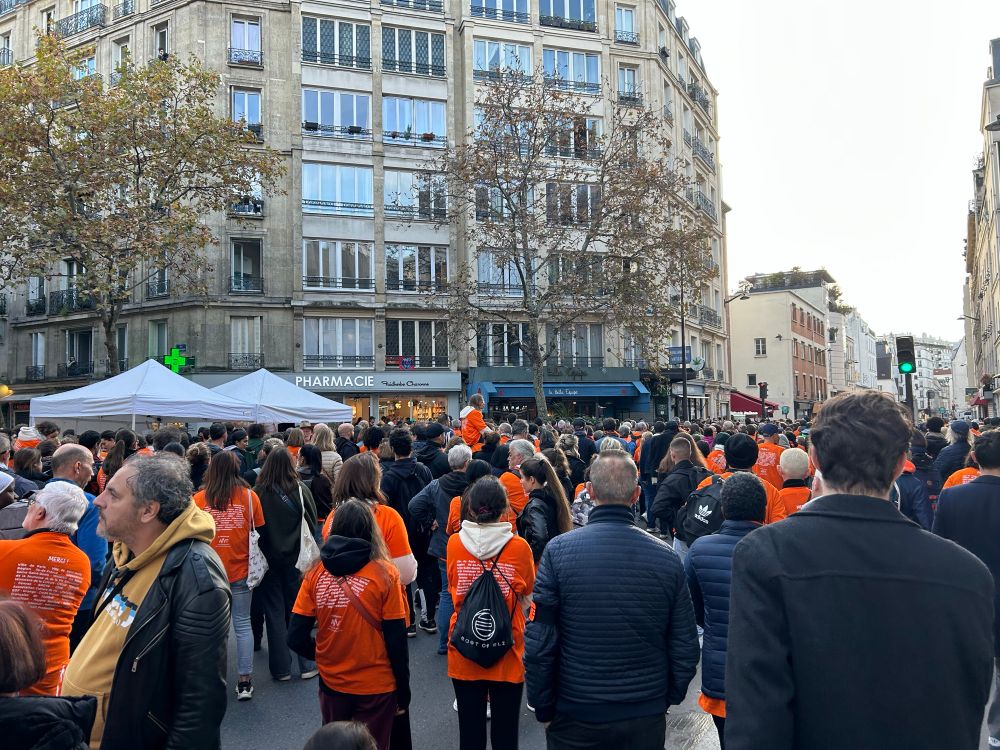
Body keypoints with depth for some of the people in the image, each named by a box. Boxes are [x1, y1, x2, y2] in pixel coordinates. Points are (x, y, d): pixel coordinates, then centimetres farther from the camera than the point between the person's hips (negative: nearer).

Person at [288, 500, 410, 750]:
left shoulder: (315, 574, -10)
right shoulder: (385, 574, -17)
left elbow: (296, 638, -7)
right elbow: (396, 640, -14)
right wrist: (403, 689, -1)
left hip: (331, 684, 3)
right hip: (376, 687, -3)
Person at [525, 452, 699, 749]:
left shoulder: (558, 551, -16)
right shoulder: (667, 557, -10)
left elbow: (539, 645, -14)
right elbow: (685, 648, -3)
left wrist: (543, 708, -1)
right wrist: (668, 698, 12)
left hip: (575, 716, -1)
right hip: (647, 718, 2)